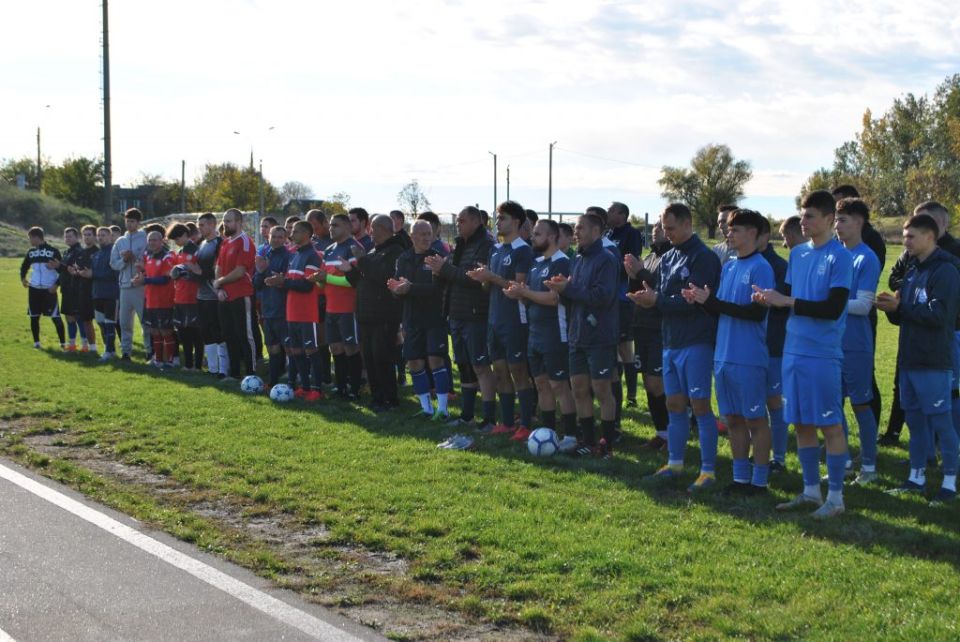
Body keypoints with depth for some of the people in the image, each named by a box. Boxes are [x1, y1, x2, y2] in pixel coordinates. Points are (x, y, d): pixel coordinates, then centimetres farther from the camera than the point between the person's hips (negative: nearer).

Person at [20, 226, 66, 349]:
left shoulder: (53, 251, -5)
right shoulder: (31, 252, 9)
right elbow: (24, 266, 25)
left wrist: (56, 284, -11)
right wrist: (23, 277, 9)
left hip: (49, 289, -5)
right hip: (34, 289, 5)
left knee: (56, 317, -7)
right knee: (34, 317, 7)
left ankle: (63, 342, 0)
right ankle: (36, 342, 18)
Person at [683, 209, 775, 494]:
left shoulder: (760, 267, -10)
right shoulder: (728, 267, 13)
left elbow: (757, 312, -19)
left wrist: (711, 300, -19)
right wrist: (701, 300, -5)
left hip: (749, 358, -7)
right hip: (723, 354, 7)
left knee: (755, 419, 1)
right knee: (733, 418, 12)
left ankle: (759, 480, 9)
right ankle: (741, 477, 21)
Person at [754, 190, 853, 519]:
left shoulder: (840, 257, -10)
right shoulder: (797, 253, 11)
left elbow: (833, 308, -17)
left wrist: (787, 302, -19)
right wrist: (771, 299, -7)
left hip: (823, 355, -7)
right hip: (793, 350, 7)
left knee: (829, 424, 0)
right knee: (801, 423, 12)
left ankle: (835, 497, 9)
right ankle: (811, 490, 24)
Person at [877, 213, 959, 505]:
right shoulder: (912, 270, 15)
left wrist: (900, 307, -18)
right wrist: (892, 308, -4)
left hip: (934, 363, -8)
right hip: (909, 360, 8)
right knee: (914, 418, 13)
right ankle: (917, 476, 22)